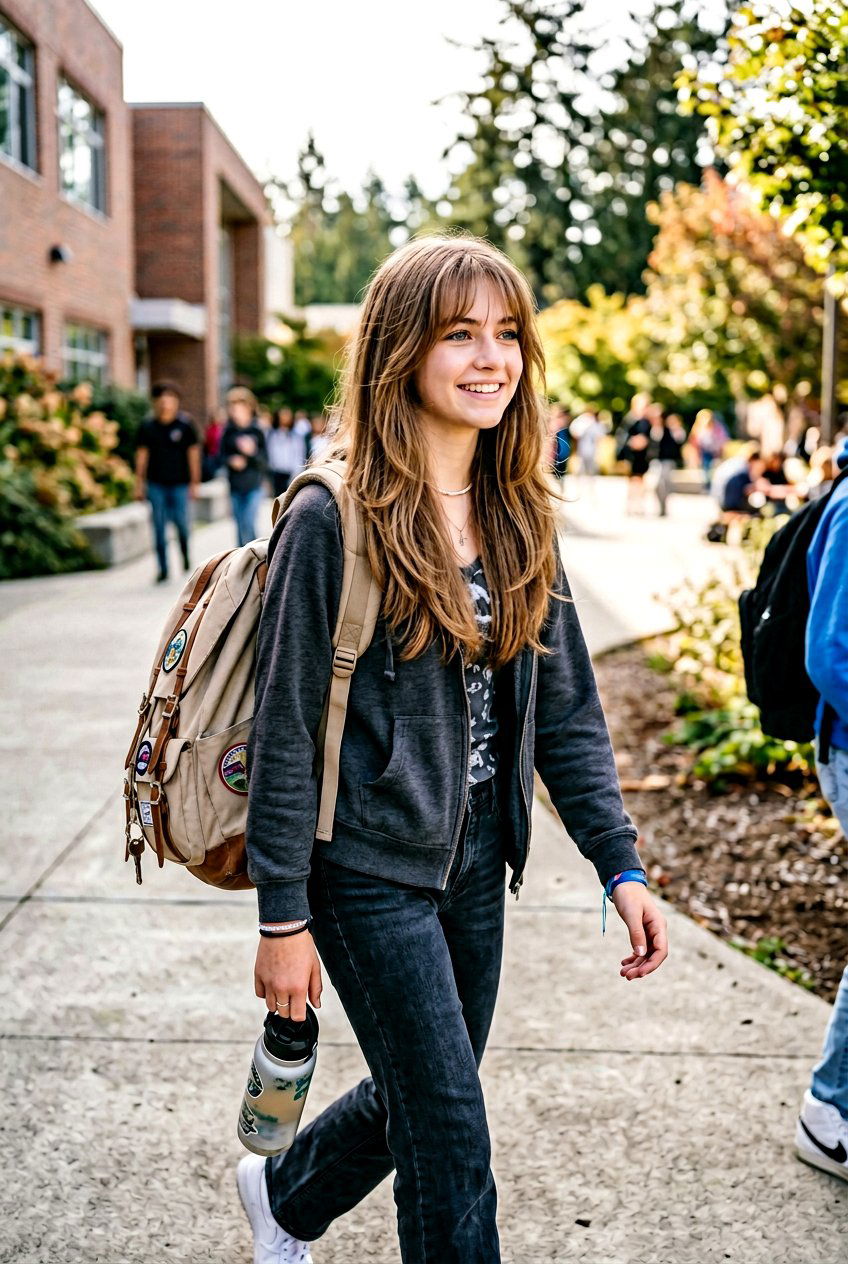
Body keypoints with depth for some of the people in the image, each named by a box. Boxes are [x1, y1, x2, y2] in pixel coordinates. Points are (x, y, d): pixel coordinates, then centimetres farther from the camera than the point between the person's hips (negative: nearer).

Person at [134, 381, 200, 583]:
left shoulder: (185, 425, -1)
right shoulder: (147, 426, 3)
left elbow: (193, 453, 2)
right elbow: (142, 454, 8)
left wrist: (194, 483, -1)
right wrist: (139, 484, 6)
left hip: (179, 483, -2)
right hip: (156, 484, 2)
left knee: (181, 522, -1)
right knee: (159, 527, 1)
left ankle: (185, 553, 29)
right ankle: (163, 568, 7)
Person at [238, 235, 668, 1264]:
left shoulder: (518, 519, 4)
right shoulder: (334, 521, -16)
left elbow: (566, 710, 6)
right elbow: (285, 727, -14)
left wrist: (619, 866, 0)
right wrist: (282, 916, -12)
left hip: (475, 858, 7)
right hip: (371, 865, -7)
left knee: (422, 1096, 22)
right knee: (451, 1137, 1)